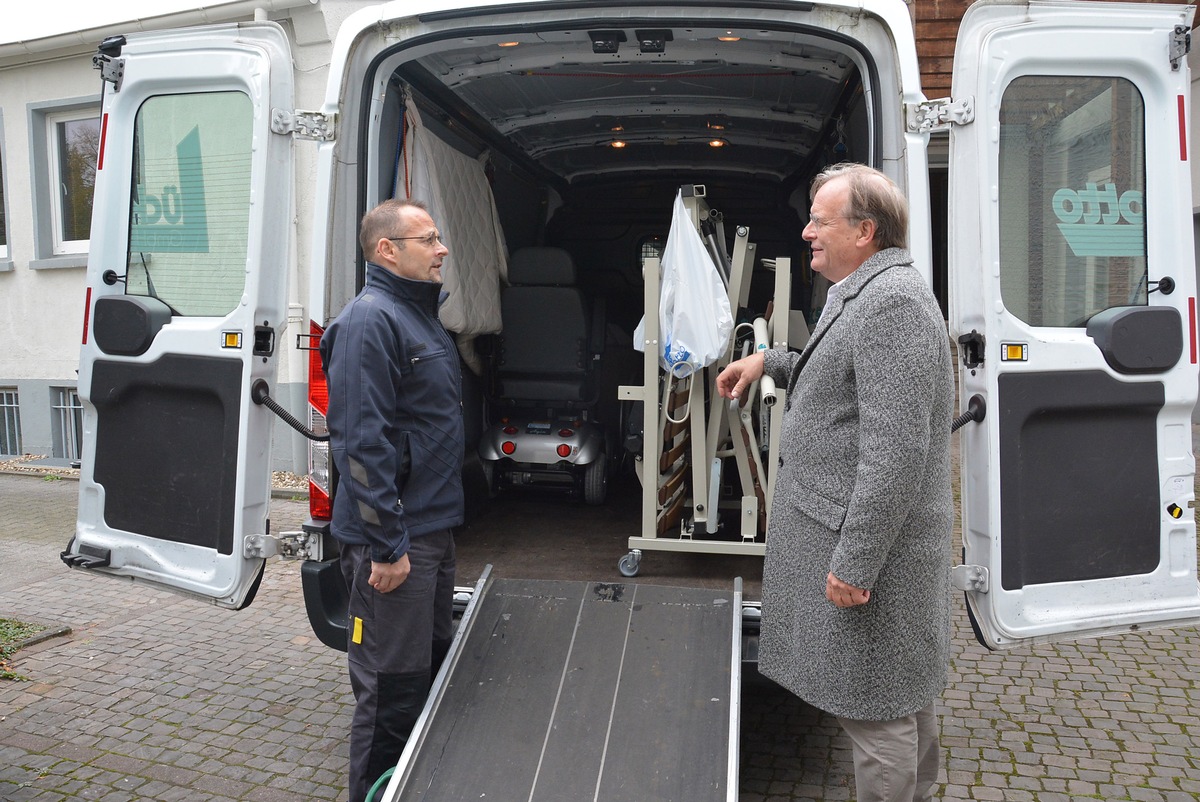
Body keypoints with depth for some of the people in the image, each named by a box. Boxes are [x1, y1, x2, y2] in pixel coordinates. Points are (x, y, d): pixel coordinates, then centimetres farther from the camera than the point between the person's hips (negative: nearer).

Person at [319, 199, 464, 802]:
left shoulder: (421, 316, 14)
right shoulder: (370, 321, -17)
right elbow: (361, 443, -24)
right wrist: (388, 544, -24)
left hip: (433, 530, 10)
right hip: (395, 540, -10)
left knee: (434, 673, 21)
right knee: (392, 692, 1)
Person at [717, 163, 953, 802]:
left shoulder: (892, 301, -21)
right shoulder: (866, 294, 14)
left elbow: (895, 451, -27)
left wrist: (855, 562, -25)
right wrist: (771, 362, 18)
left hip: (869, 539, -11)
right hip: (849, 531, 11)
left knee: (876, 706, 1)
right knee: (901, 694, 24)